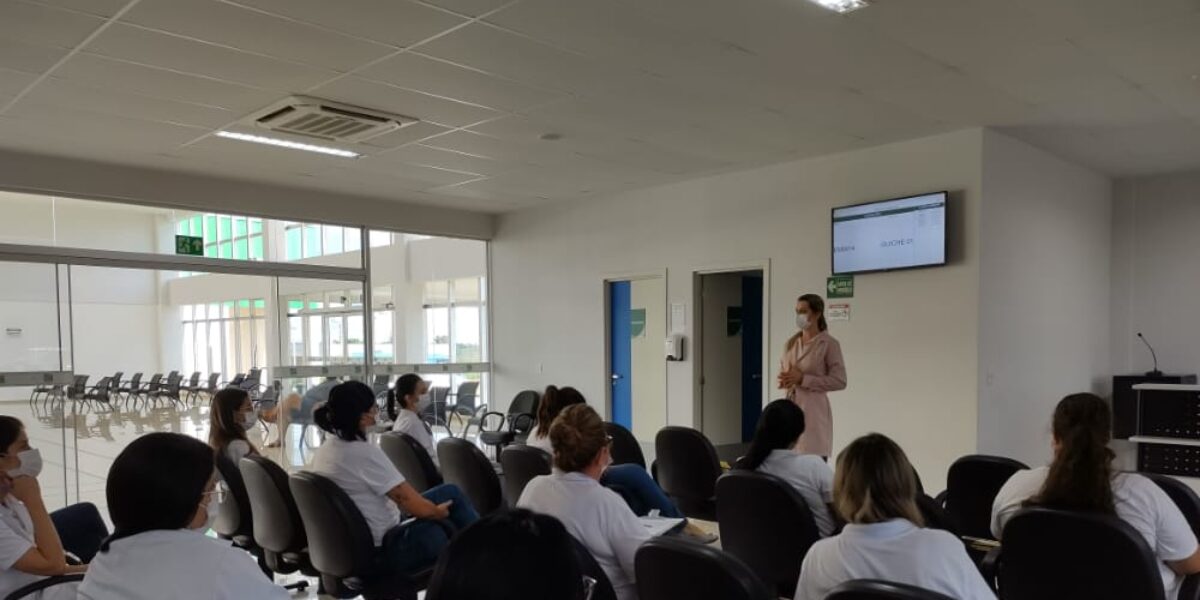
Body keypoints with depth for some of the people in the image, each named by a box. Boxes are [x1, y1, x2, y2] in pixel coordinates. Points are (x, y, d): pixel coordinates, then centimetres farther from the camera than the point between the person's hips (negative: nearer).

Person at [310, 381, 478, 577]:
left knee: (450, 492, 12)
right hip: (382, 551, -8)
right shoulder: (364, 452, -25)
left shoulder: (326, 448, 2)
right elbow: (409, 501, -20)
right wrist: (439, 512, 0)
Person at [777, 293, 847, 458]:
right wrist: (785, 379, -3)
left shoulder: (829, 344, -6)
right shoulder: (791, 343, 12)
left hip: (813, 409, -5)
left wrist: (803, 379, -16)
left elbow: (839, 381, -10)